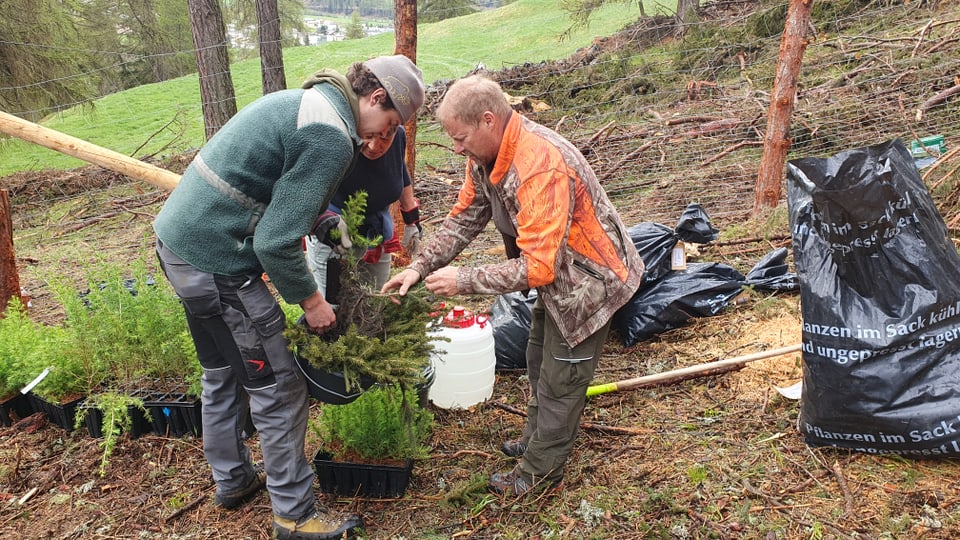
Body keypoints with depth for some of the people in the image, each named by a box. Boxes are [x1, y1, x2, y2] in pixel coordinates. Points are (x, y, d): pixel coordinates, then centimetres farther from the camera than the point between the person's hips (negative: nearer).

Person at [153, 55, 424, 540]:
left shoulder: (305, 100, 12)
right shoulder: (332, 137, -20)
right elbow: (276, 242, -23)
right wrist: (310, 300, -9)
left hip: (178, 240, 10)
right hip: (216, 261, -10)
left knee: (223, 374, 24)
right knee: (279, 390, 2)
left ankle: (232, 480, 43)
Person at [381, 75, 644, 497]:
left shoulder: (541, 168, -38)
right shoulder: (487, 154, -9)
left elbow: (538, 267, -38)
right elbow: (464, 218, 0)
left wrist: (463, 281, -31)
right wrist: (420, 266, -12)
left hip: (590, 279, -9)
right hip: (556, 272, 10)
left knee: (560, 379, 5)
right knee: (539, 359, 24)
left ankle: (541, 470, 24)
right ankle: (538, 439, 46)